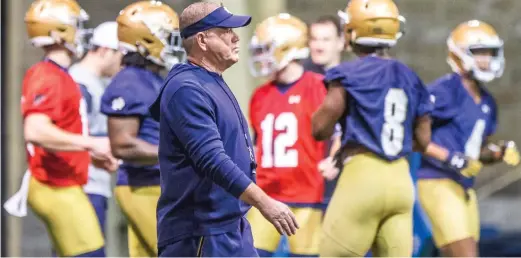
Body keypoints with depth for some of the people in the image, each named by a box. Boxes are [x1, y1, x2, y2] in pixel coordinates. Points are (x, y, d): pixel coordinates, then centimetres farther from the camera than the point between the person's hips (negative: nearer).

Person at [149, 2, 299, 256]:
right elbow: (211, 159, -26)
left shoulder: (215, 84, 16)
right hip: (201, 234, -10)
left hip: (233, 225, 10)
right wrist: (264, 203, -29)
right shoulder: (187, 89, -16)